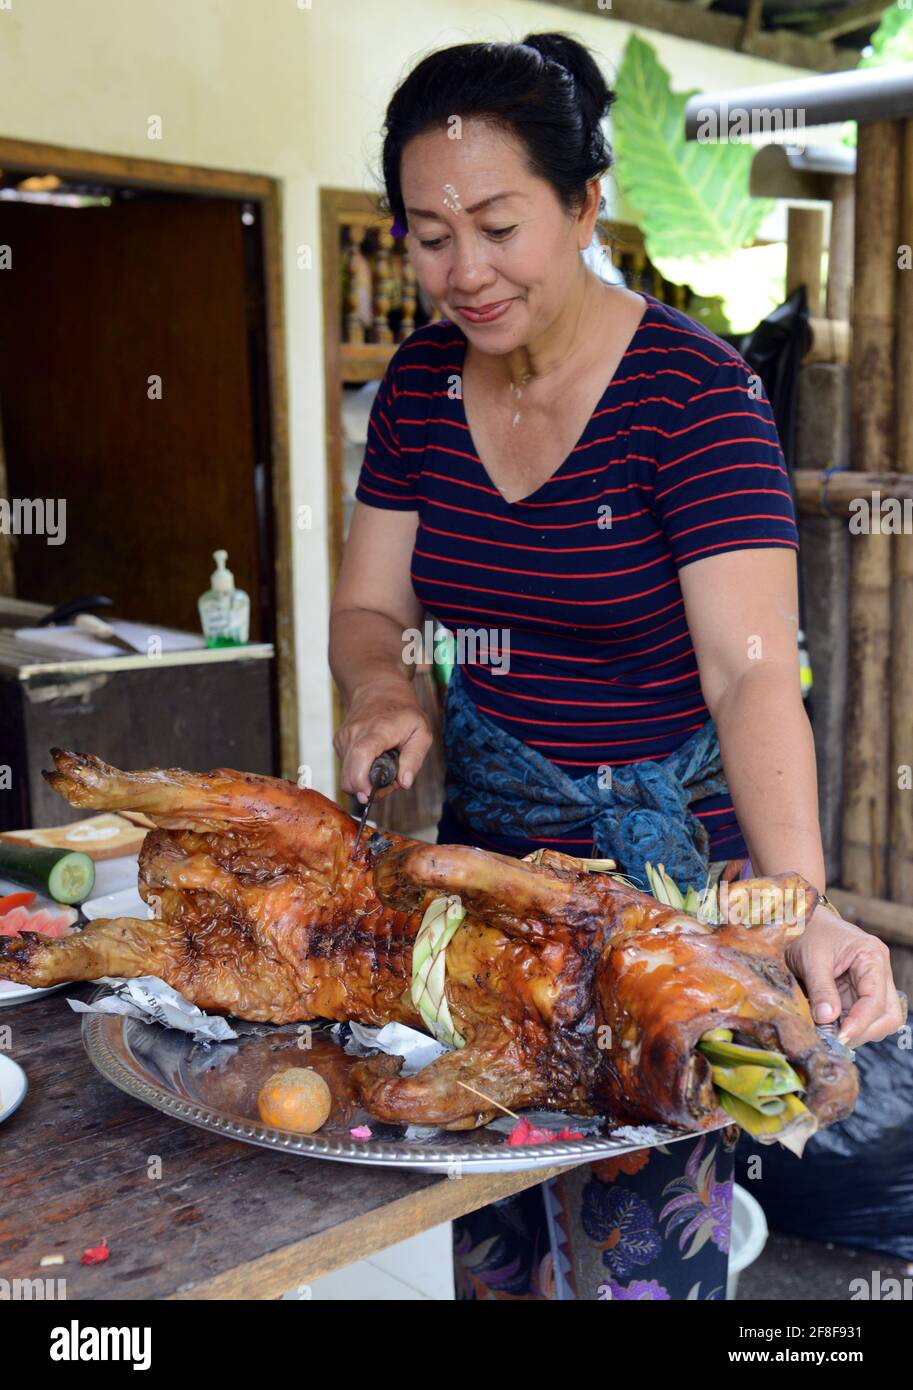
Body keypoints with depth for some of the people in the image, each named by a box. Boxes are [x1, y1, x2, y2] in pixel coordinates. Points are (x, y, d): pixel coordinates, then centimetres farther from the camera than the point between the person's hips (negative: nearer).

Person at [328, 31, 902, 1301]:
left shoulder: (693, 389, -17)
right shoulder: (422, 383, 0)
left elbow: (752, 669, -25)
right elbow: (370, 606, 5)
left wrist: (800, 903, -39)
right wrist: (384, 693, -17)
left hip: (670, 841, -5)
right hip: (490, 830, 5)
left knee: (640, 1232, 4)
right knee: (489, 1223, 16)